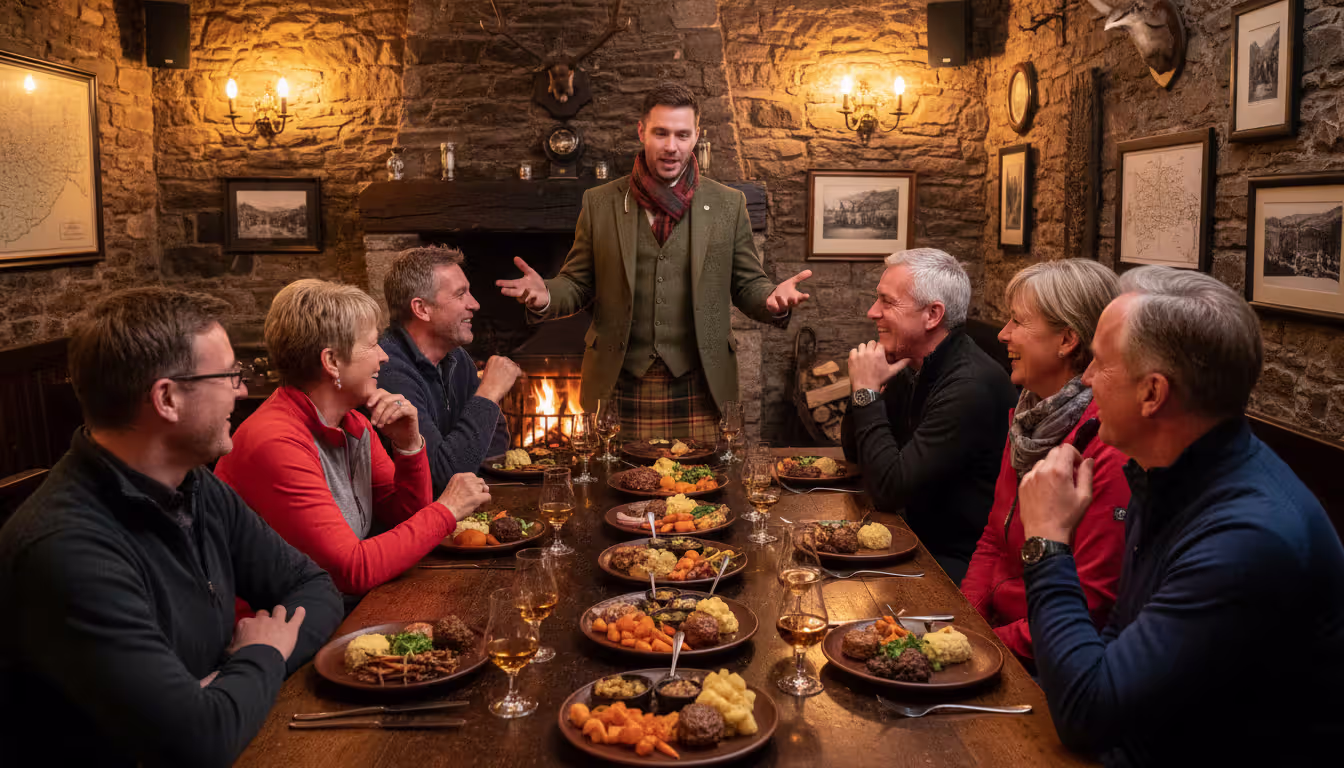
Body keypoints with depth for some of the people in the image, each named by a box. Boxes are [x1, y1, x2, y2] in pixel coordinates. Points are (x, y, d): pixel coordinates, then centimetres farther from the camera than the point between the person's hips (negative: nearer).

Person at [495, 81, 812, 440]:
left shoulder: (728, 204, 6)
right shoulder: (599, 203, 6)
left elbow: (748, 285, 8)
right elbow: (577, 283, 9)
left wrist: (772, 299, -14)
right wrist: (546, 296, -13)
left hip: (697, 387, 0)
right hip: (619, 386, 0)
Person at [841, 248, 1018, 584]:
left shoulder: (970, 386, -25)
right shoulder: (912, 368, 5)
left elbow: (889, 490, -25)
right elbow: (855, 452, 13)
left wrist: (867, 392, -19)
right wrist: (863, 387, -6)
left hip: (959, 560, -8)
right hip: (919, 537, 8)